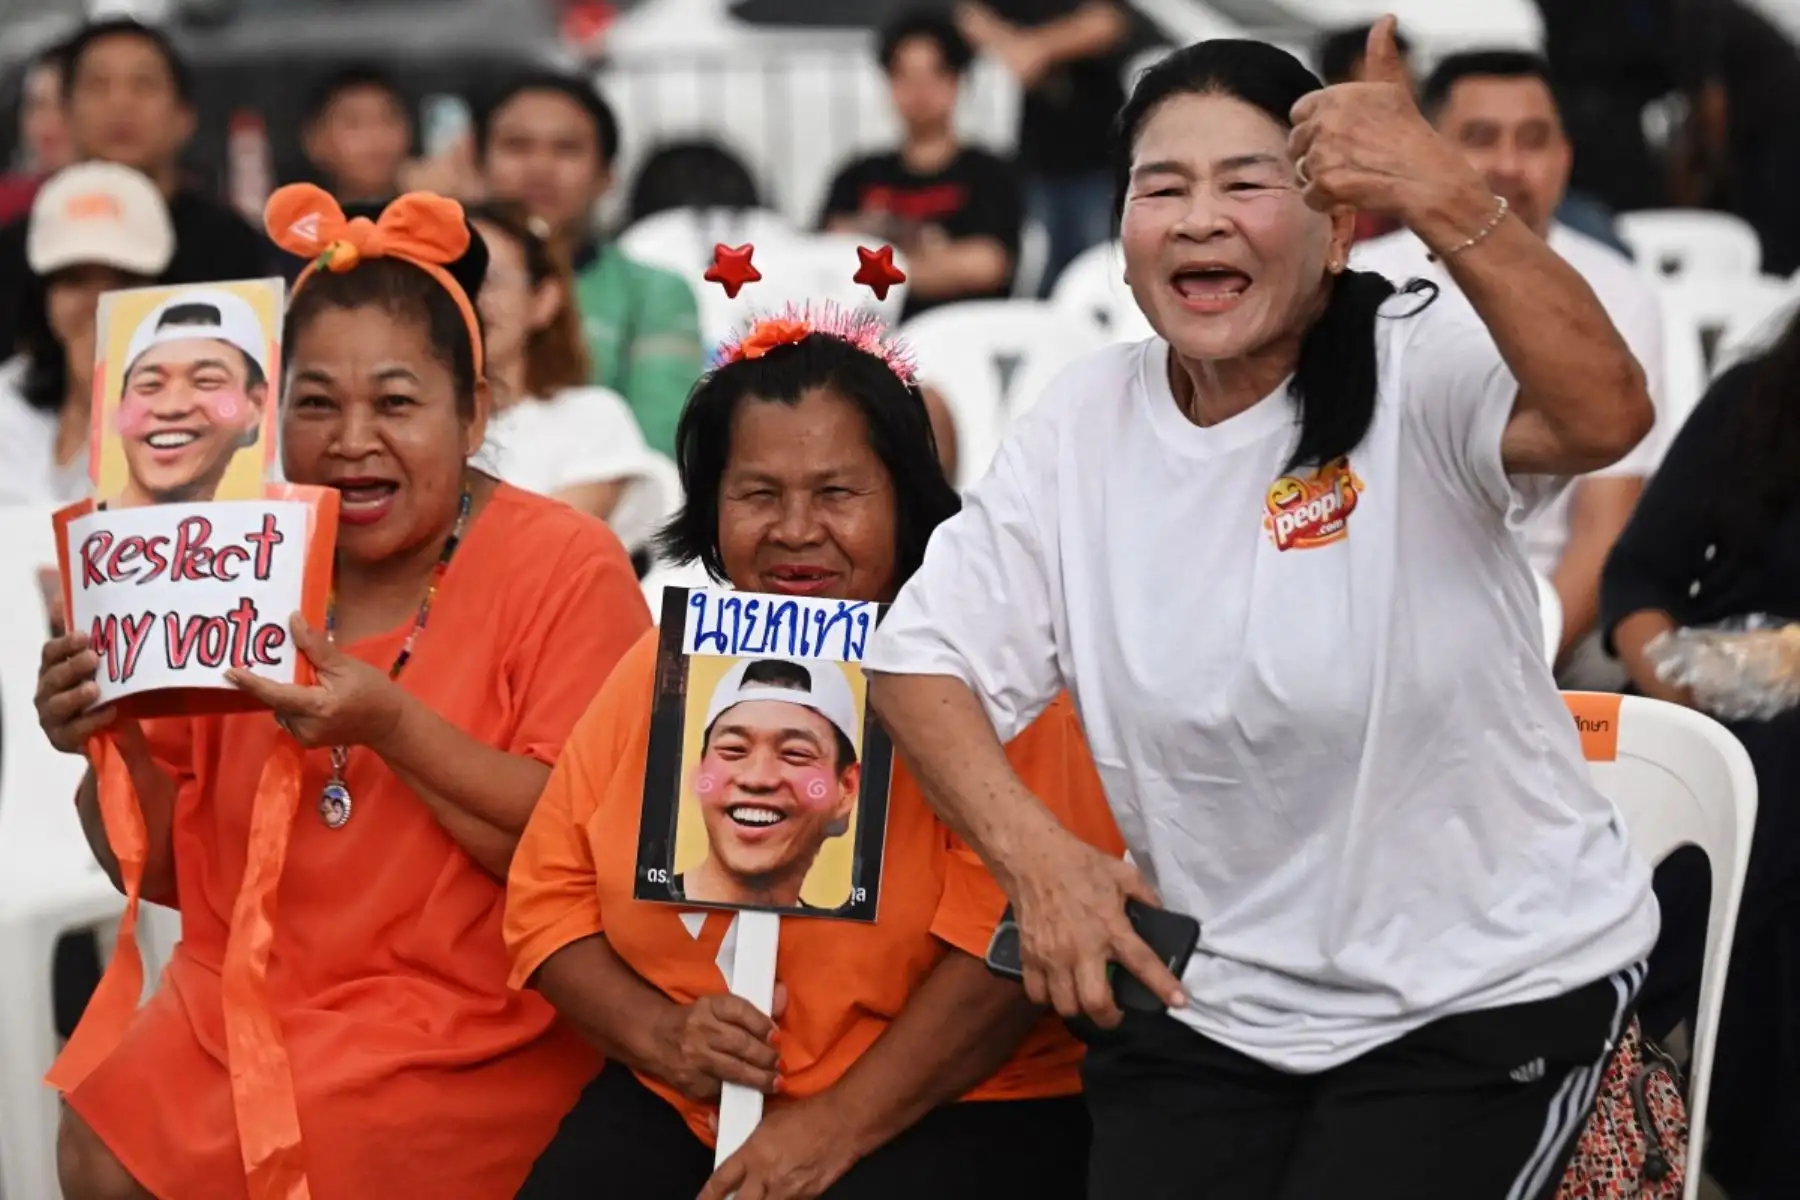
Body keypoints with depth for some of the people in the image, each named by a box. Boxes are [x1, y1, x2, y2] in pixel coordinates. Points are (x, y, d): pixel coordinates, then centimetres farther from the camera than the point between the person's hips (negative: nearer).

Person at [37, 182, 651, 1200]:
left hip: (466, 1031, -5)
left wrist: (391, 727, -26)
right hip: (239, 1000, 5)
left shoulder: (564, 569, -8)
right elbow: (168, 866, 12)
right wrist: (114, 747, -8)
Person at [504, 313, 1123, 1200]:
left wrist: (838, 1127, -19)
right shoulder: (658, 671, 10)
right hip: (675, 1112, 5)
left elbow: (1013, 935, -16)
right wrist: (660, 1036, -9)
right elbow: (550, 895, 9)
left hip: (949, 1116, -5)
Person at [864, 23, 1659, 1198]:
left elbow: (1605, 416, -38)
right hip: (1209, 1000, 5)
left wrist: (1445, 198, -53)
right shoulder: (1082, 426, -1)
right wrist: (1036, 855, -16)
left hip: (1485, 988, -5)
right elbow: (924, 656, 1)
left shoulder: (1422, 372, -17)